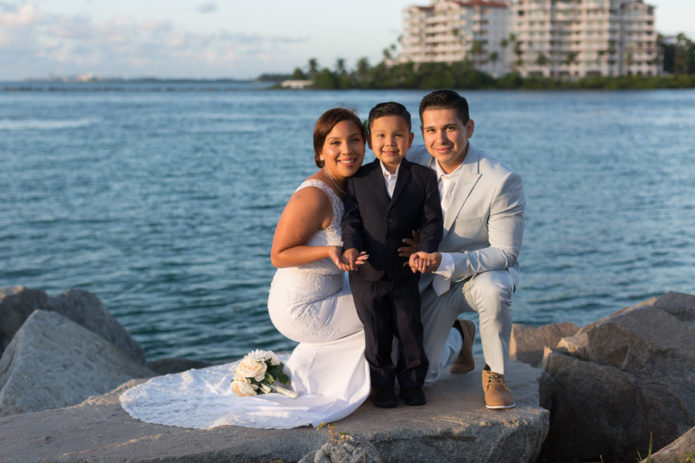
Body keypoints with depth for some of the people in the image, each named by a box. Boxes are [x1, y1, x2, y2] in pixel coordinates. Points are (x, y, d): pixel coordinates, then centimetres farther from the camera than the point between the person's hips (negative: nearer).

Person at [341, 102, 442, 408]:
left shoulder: (424, 178, -1)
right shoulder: (358, 179, 1)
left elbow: (431, 220, -5)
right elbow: (351, 219, -2)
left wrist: (426, 250, -22)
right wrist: (351, 246, -21)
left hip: (405, 271, 0)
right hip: (367, 272, 0)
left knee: (410, 329, 6)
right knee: (376, 333, 8)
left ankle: (412, 383, 24)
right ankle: (382, 386, 23)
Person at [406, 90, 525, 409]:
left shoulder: (502, 180, -24)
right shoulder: (414, 162, -11)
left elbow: (505, 254, -23)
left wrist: (444, 261, -35)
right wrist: (418, 251, -17)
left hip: (485, 274, -3)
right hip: (433, 282, 4)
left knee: (492, 289, -40)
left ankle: (495, 375, -14)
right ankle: (459, 337, 33)